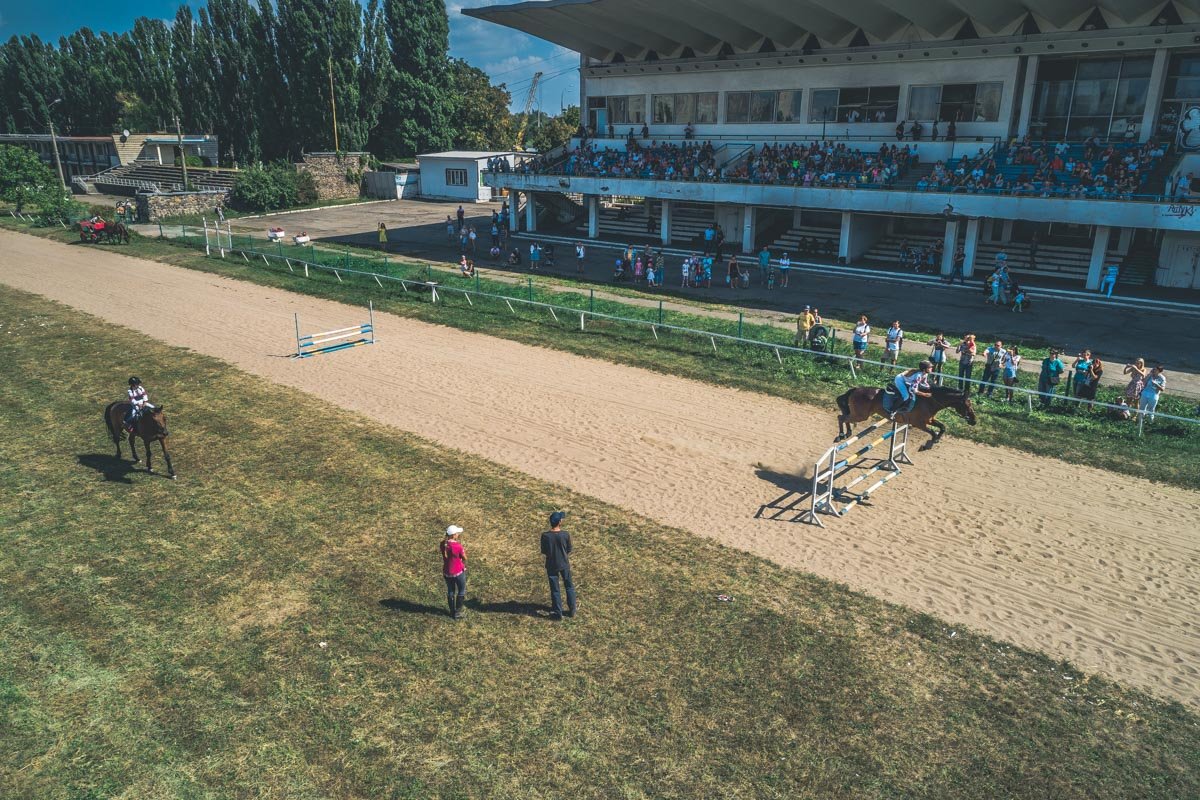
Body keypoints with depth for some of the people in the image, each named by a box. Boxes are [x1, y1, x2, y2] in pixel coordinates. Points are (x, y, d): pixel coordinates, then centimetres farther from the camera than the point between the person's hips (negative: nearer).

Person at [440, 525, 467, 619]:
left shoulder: (443, 544, -8)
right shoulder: (458, 546, -25)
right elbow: (464, 558, -13)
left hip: (447, 572, 5)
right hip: (458, 572, -5)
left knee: (450, 591, 22)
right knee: (461, 591, 16)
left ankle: (452, 611, 34)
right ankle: (457, 612, 20)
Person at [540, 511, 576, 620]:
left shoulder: (545, 536, -16)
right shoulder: (566, 535, -17)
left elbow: (544, 552, -7)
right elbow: (569, 551, -5)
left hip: (551, 565, 0)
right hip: (564, 564, 0)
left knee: (555, 589, 12)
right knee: (569, 587, 19)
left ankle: (558, 613, 18)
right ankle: (572, 610, 26)